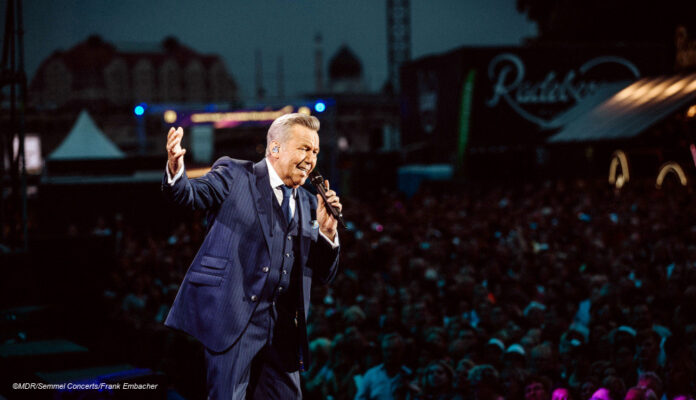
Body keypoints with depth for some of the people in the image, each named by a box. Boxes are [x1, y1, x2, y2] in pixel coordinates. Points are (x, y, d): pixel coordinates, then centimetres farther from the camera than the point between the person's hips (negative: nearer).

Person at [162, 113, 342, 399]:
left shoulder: (308, 204, 18)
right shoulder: (234, 175, 4)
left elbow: (324, 275, 17)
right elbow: (192, 194, -11)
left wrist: (326, 231, -1)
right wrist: (176, 171, -33)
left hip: (283, 329, 6)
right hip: (233, 317, -5)